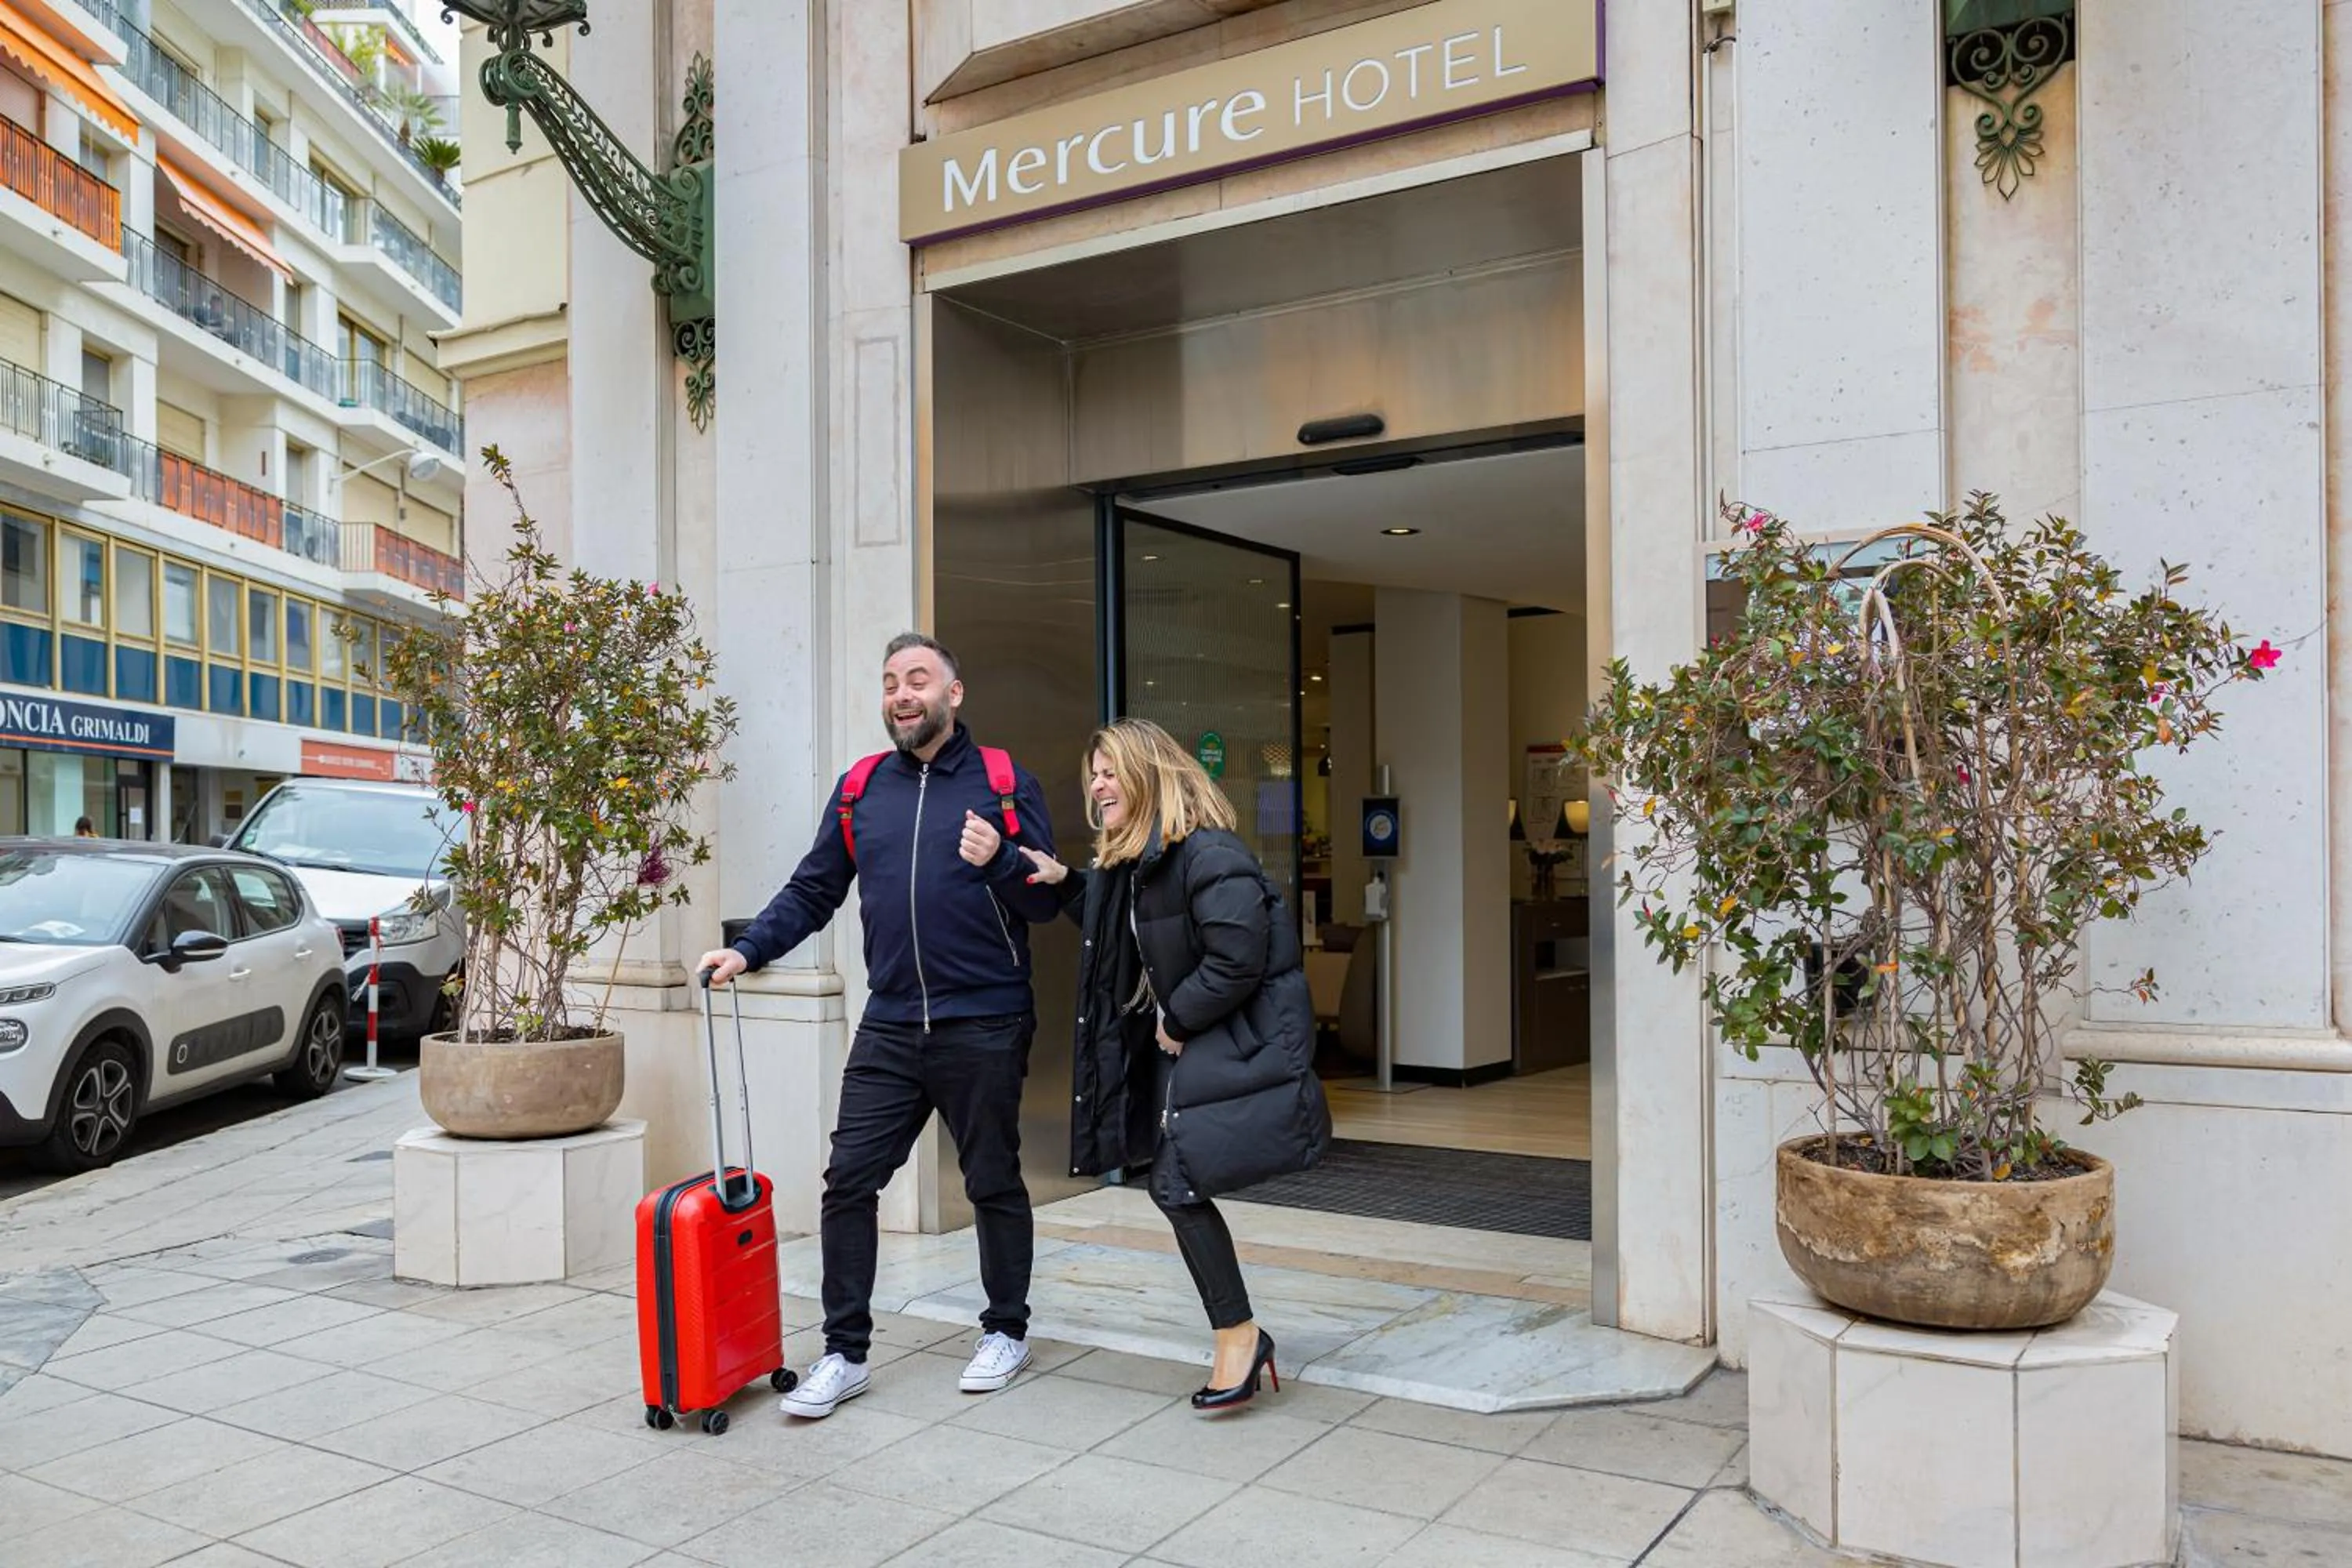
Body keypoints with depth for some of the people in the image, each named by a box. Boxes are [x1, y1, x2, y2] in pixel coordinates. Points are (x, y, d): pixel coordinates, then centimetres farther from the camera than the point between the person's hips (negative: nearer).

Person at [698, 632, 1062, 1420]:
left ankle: (1007, 1331, 29)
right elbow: (811, 893, 10)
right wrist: (748, 949, -3)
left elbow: (1047, 898, -2)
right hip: (889, 1028, 3)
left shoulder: (1005, 783, 0)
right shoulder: (858, 790, 9)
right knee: (848, 1181, 1)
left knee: (994, 1184, 10)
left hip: (984, 1027, -3)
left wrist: (999, 860, -21)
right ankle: (845, 1353, 15)